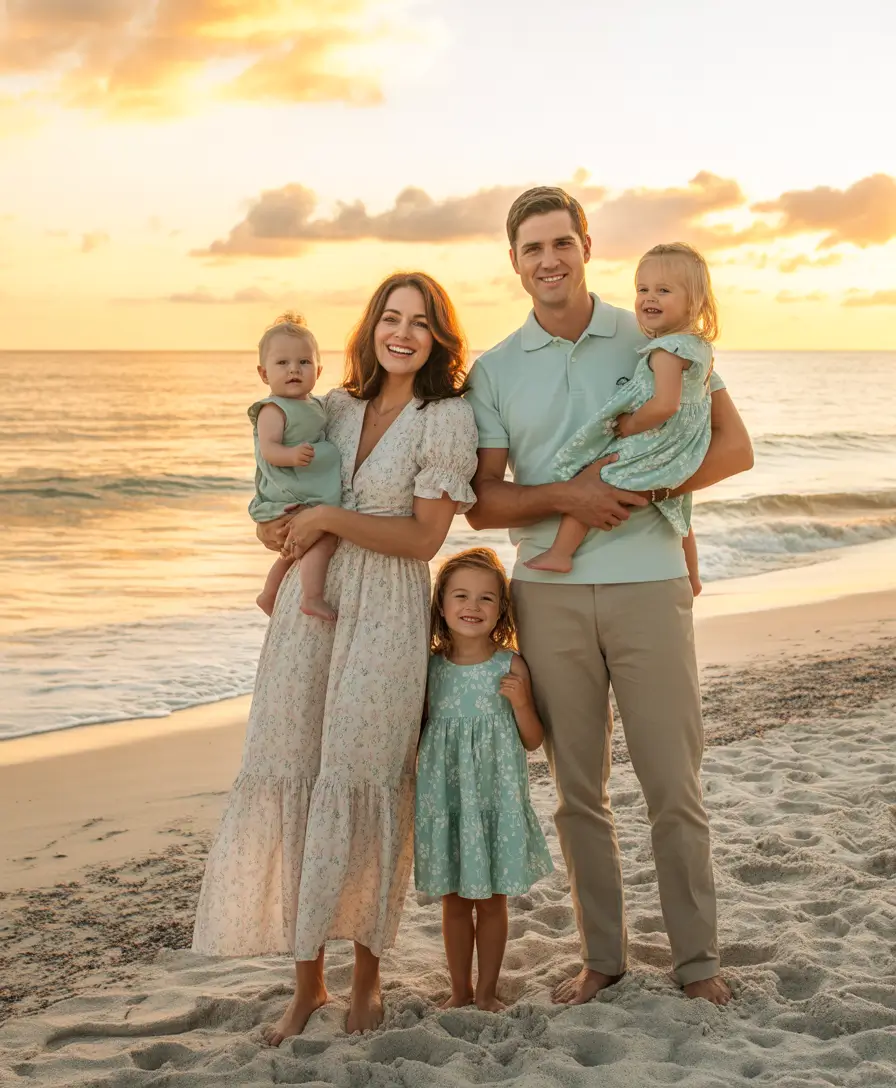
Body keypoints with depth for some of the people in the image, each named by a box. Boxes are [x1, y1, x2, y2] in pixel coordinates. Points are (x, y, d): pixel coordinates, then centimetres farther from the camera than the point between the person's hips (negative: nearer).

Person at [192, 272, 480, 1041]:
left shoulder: (448, 418, -5)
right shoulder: (336, 409, 11)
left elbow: (425, 537, -9)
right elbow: (281, 504, 22)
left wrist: (328, 519, -11)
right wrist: (282, 530, 1)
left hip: (385, 616, -5)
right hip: (309, 607, 5)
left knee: (359, 785, -3)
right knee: (292, 780, 3)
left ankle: (367, 978, 16)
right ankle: (307, 982, 15)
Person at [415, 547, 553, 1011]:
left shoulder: (511, 666, -6)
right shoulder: (431, 667, -1)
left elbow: (533, 741, -1)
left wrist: (521, 701, -16)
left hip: (496, 799, -2)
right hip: (445, 798, 2)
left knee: (491, 899, 8)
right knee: (454, 899, 12)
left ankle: (486, 989, 24)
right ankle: (460, 989, 26)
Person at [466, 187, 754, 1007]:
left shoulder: (653, 339, 2)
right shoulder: (494, 371, 7)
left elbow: (734, 448, 0)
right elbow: (483, 504, 3)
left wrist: (643, 487, -13)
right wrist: (566, 496, -15)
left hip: (647, 584, -2)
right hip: (549, 594, 2)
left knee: (675, 786, 1)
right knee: (579, 791, 9)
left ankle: (698, 960, 15)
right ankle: (601, 956, 21)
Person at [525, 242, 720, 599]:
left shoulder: (666, 350, -22)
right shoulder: (699, 347, 8)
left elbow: (664, 406, -34)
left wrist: (627, 427, -19)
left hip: (653, 448, -10)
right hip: (682, 457, 10)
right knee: (677, 514, 28)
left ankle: (560, 552, -8)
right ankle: (691, 578, 43)